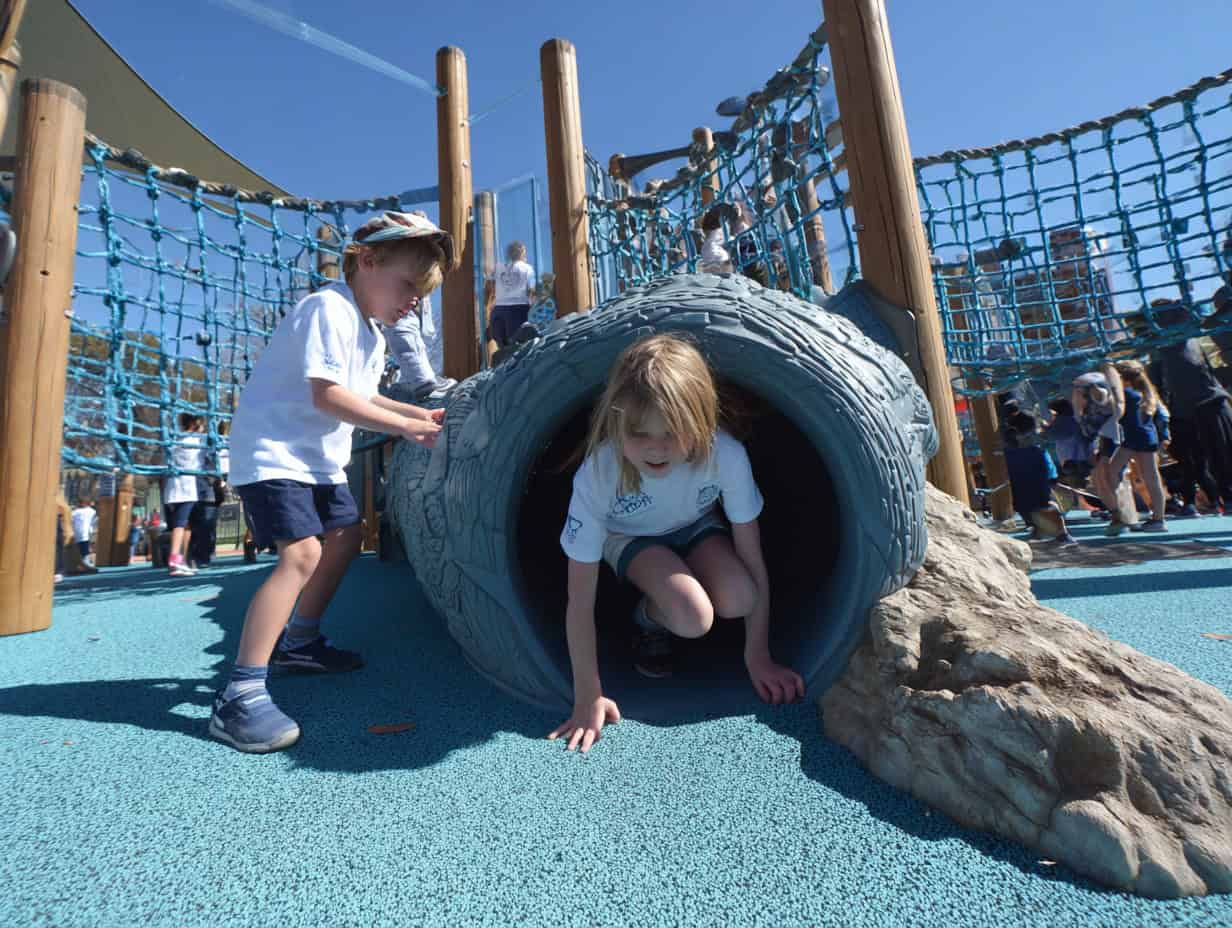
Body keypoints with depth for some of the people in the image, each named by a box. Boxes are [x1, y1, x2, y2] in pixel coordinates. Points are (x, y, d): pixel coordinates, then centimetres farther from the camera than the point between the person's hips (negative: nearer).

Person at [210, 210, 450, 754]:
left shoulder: (371, 333, 14)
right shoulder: (329, 309, -18)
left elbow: (361, 397, 18)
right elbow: (327, 395, -27)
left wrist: (416, 414, 6)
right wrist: (404, 427, -25)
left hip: (318, 459, 11)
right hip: (272, 452, -11)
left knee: (344, 537, 17)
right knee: (301, 553, -23)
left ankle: (298, 643, 34)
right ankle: (240, 694, -17)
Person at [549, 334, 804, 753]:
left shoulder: (726, 455, -34)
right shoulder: (597, 475, -37)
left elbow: (753, 565, -20)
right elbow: (580, 600, -28)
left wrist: (758, 656, -16)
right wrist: (588, 697, -23)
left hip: (695, 526, 3)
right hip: (629, 536, -2)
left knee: (737, 600, -25)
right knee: (692, 617, -28)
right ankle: (649, 618, 6)